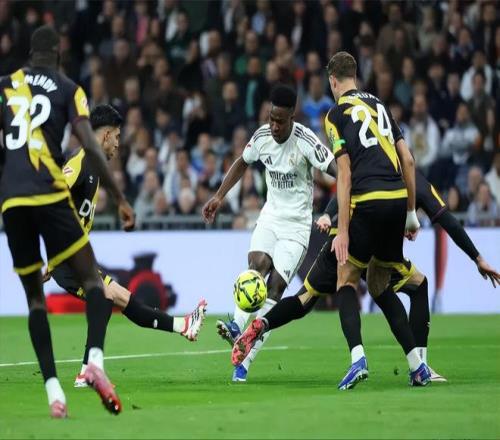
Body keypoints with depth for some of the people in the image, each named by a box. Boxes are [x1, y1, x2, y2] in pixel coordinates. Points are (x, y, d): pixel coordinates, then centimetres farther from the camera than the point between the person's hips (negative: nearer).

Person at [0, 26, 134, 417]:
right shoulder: (69, 90, 6)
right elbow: (90, 147, -4)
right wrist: (121, 199, -1)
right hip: (48, 193, -3)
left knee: (35, 297, 12)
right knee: (92, 280, 3)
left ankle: (53, 389, 1)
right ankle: (95, 359, -23)